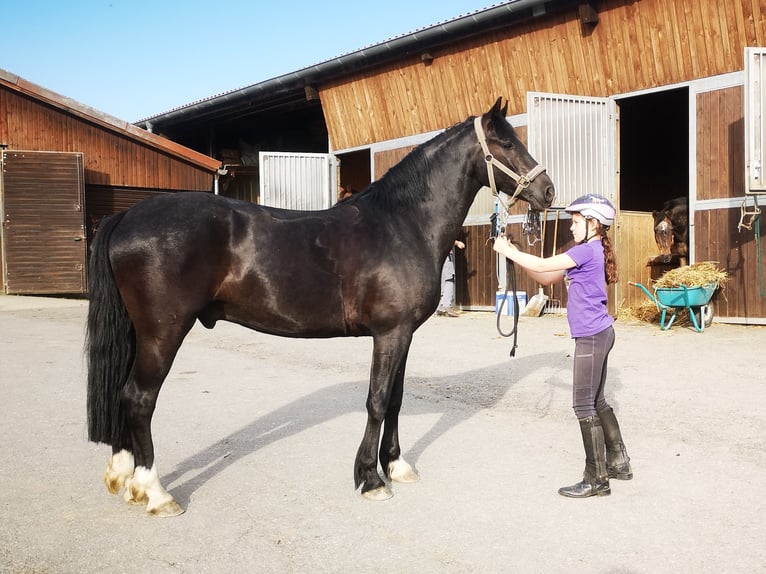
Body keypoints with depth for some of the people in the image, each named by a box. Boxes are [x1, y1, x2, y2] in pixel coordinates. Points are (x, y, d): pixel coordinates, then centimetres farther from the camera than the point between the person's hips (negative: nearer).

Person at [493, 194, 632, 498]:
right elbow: (547, 278, 15)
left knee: (584, 405, -5)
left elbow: (543, 266, -19)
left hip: (592, 336, -10)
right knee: (596, 402, 18)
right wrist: (517, 255, 4)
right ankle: (619, 462, 28)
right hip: (598, 334, 10)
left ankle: (597, 479, 1)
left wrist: (507, 251, -9)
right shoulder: (589, 251, 16)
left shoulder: (587, 250, -15)